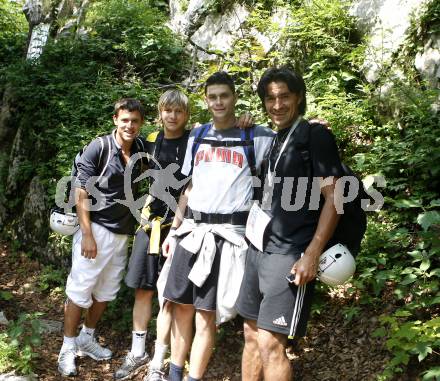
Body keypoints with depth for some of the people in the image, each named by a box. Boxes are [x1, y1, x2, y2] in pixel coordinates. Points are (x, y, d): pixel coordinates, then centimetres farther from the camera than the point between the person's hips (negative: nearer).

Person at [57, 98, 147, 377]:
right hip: (96, 229, -5)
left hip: (123, 233, 6)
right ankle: (68, 347, 16)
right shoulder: (98, 148, -12)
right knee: (80, 290, 1)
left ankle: (87, 339, 32)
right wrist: (87, 235, -17)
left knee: (106, 291, 15)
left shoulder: (142, 149, 2)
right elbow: (81, 193, -12)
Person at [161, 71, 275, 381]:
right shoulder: (198, 136, 13)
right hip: (191, 229, 4)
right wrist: (173, 230, 16)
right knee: (182, 306, 9)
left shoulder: (256, 137, 0)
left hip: (227, 234, -4)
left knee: (206, 314, 0)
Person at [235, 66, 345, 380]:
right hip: (258, 249, 8)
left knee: (270, 344, -7)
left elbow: (332, 197, -13)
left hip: (290, 255, -8)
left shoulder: (316, 136, -7)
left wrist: (311, 254, -18)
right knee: (252, 335, 13)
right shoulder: (271, 140, 15)